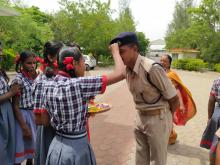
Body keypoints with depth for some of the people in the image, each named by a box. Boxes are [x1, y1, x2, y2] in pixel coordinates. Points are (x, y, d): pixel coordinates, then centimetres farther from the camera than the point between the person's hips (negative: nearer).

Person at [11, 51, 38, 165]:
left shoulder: (33, 77, 5)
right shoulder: (18, 79, -16)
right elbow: (15, 105, -17)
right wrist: (24, 127, -18)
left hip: (33, 115, 7)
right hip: (22, 116, -7)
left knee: (31, 145, 21)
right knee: (20, 148, 6)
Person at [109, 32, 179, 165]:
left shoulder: (152, 69, -27)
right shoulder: (127, 70, -3)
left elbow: (175, 100, -18)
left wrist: (163, 116, -1)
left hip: (158, 119, -6)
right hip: (140, 117, 7)